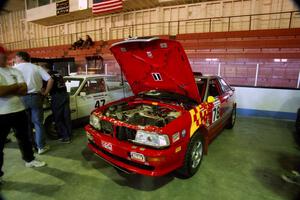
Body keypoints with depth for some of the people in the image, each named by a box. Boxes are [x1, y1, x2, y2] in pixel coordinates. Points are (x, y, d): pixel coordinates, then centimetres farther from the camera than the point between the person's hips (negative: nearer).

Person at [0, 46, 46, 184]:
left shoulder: (15, 71, 7)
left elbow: (24, 90, -3)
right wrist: (16, 86, -10)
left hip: (18, 110, 5)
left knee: (24, 138, 18)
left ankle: (29, 160, 37)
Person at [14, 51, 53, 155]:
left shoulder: (14, 68, 2)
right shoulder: (37, 68, 4)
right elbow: (50, 80, -5)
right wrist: (45, 92, 2)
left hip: (21, 98, 0)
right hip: (35, 97, 0)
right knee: (38, 123, 7)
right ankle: (41, 146, 10)